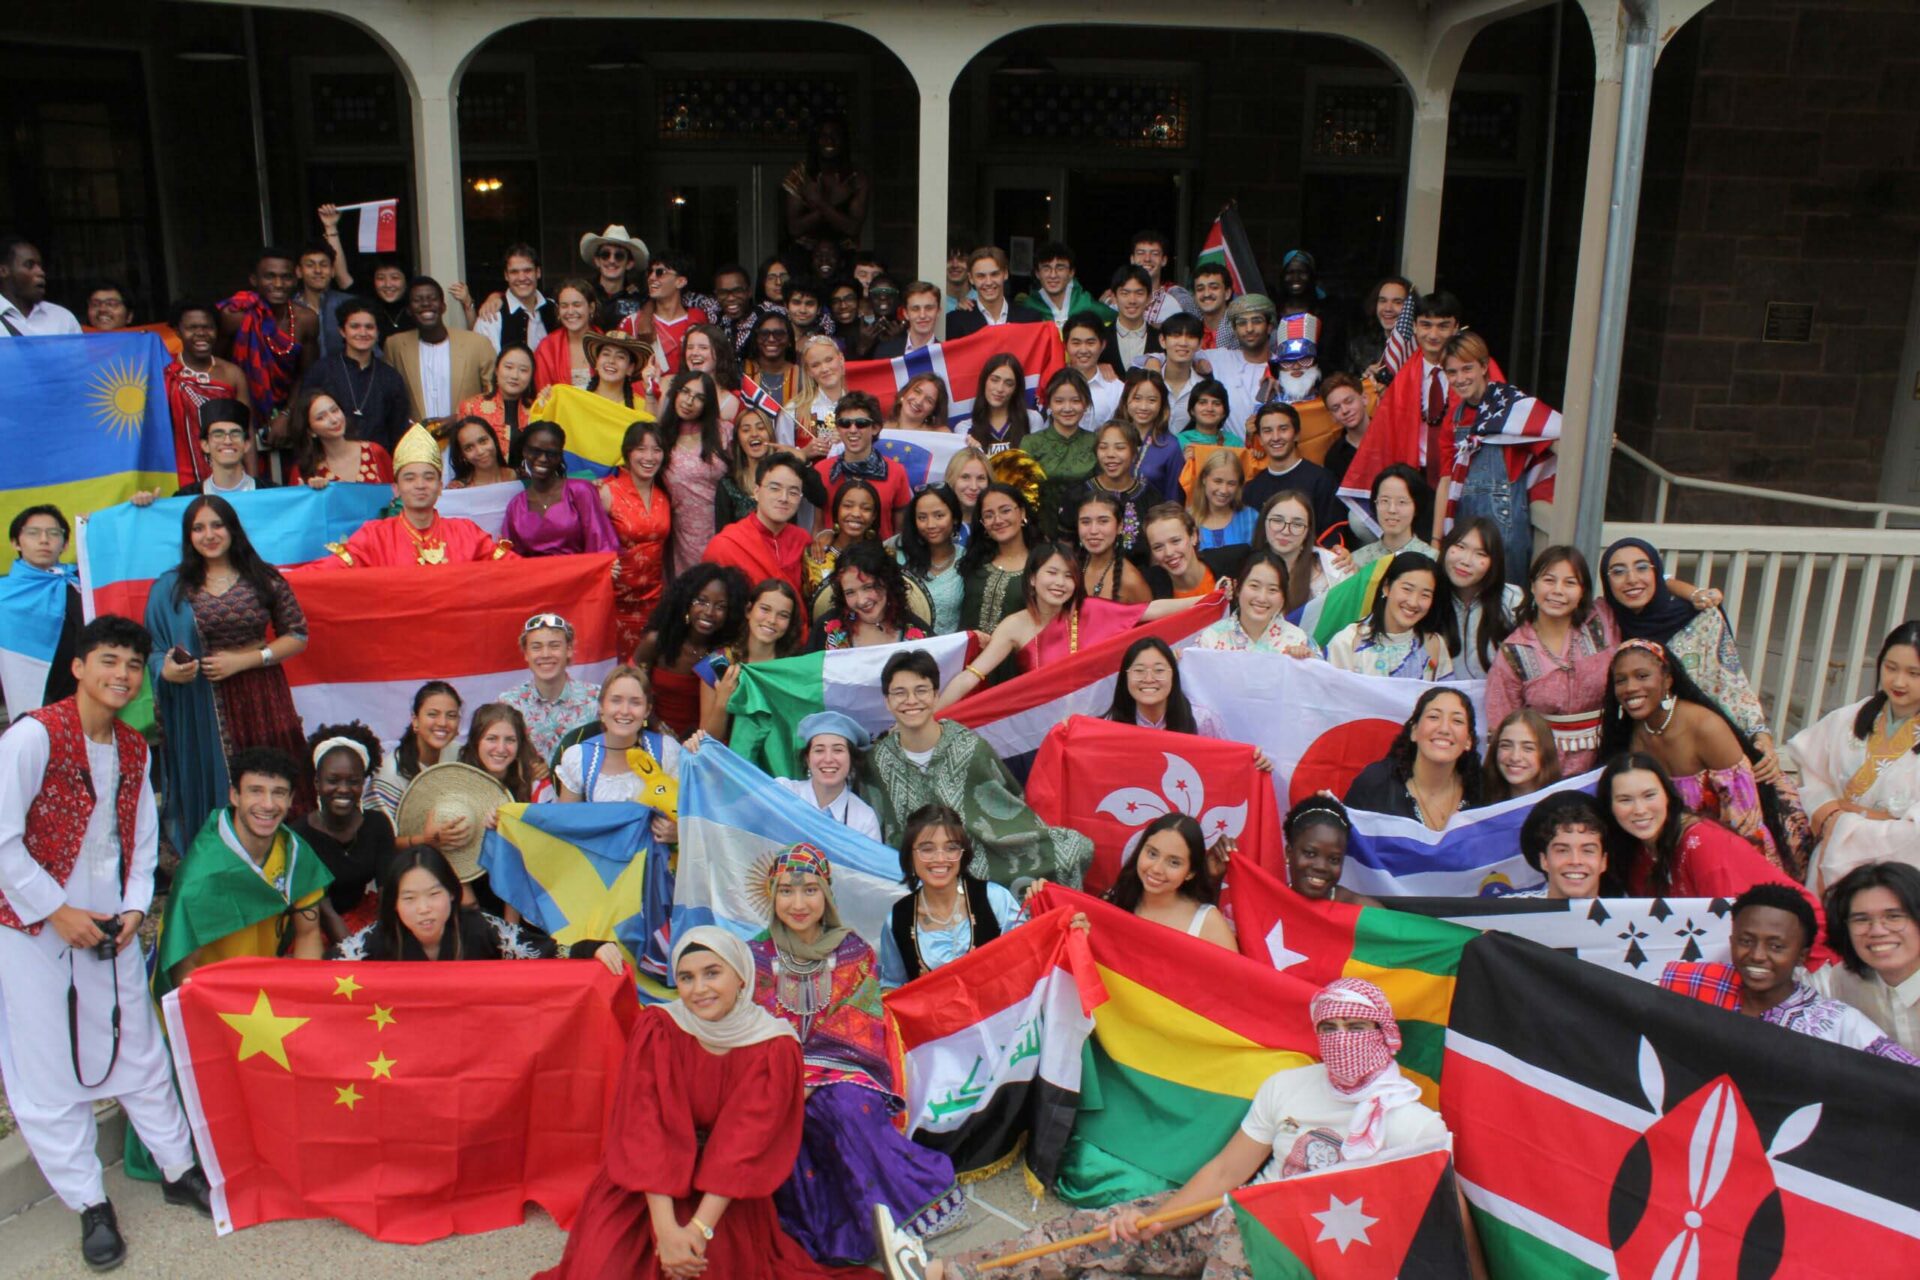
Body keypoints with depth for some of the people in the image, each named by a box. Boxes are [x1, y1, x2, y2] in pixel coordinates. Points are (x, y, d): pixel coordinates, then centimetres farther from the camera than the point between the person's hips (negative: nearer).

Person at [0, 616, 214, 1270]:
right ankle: (90, 1203, 14)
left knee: (140, 1050, 13)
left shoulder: (134, 749, 6)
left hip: (110, 927, 5)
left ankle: (179, 1169, 27)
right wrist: (56, 910, -15)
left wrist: (135, 908, 0)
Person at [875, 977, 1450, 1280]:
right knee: (1114, 1225, -9)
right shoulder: (1286, 1086, 8)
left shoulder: (1412, 1122, -5)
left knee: (1237, 1222, -34)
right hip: (1245, 1227, 5)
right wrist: (1156, 1217, -6)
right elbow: (1225, 1170, 6)